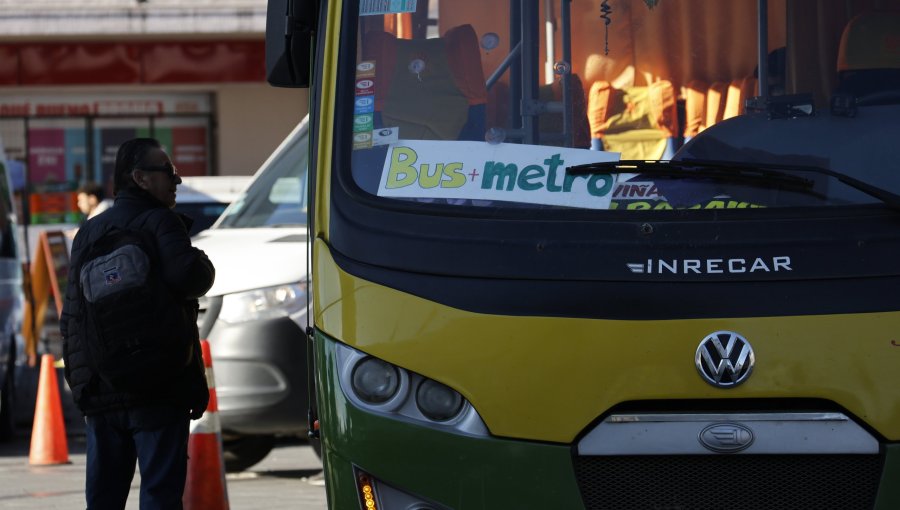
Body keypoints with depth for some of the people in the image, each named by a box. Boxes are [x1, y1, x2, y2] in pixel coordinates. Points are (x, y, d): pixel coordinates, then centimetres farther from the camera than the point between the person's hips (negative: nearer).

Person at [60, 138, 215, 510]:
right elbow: (185, 276, -26)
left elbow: (71, 315, 15)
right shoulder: (160, 222, -7)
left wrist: (78, 381, 18)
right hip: (158, 390, -6)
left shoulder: (89, 232, 15)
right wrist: (204, 266, -4)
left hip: (100, 393, 6)